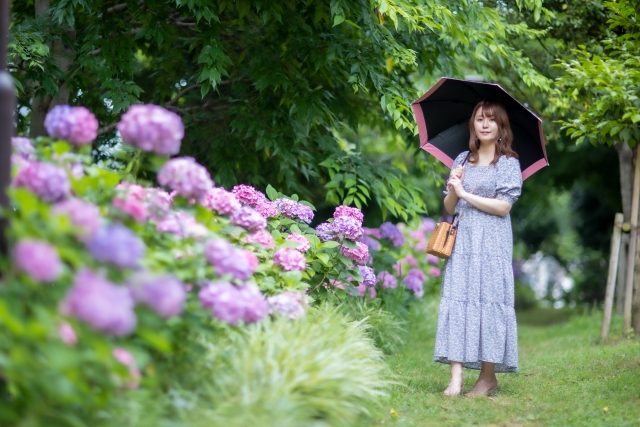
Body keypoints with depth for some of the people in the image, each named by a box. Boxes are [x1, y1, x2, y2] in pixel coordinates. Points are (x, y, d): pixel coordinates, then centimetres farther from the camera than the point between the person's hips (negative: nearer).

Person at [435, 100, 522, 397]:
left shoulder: (508, 163, 2)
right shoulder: (462, 161, 14)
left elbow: (503, 206, -8)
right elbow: (449, 208, 14)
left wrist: (465, 194, -8)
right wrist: (453, 190, -7)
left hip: (491, 244, -4)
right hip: (461, 241, 4)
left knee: (488, 303, -5)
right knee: (456, 302, -6)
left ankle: (488, 378, 3)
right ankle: (456, 378, -9)